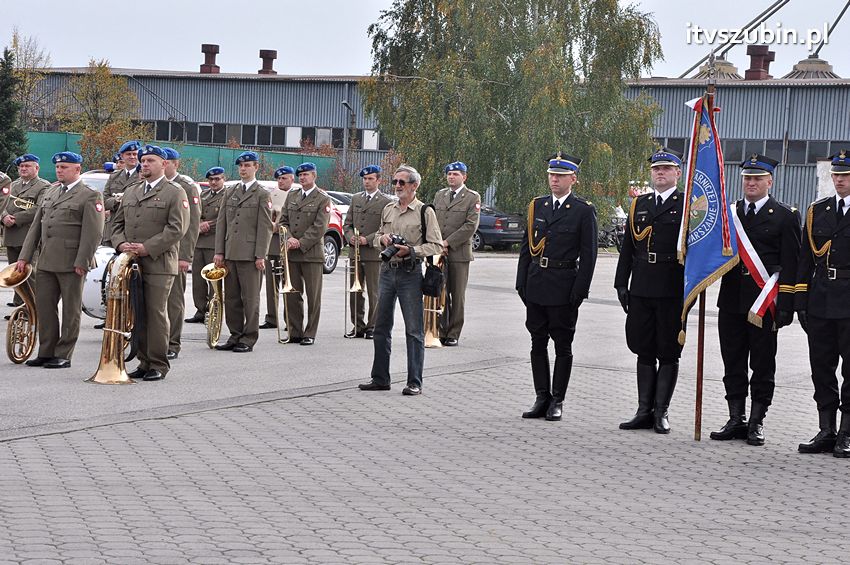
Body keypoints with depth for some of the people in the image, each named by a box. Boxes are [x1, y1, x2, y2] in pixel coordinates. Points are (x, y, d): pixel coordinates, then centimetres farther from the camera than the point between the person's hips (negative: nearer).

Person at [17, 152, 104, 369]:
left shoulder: (90, 196, -4)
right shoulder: (48, 193, 18)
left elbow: (93, 233, -11)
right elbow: (36, 226, 18)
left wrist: (82, 262, -17)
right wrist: (25, 256, 10)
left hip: (71, 263, -7)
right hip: (46, 261, 7)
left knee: (70, 310, 1)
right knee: (44, 306, 7)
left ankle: (63, 356, 6)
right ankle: (46, 352, 16)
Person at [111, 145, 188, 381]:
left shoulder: (175, 193, 0)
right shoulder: (130, 191, 19)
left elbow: (176, 229, -10)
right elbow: (118, 223, 20)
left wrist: (147, 248, -16)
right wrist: (121, 244, -1)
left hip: (159, 264, -6)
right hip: (131, 263, 6)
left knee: (156, 314, -5)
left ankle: (158, 366, 1)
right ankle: (144, 362, 12)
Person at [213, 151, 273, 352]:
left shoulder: (262, 195, 0)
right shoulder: (229, 192, 16)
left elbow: (265, 227, -5)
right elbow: (222, 222, 14)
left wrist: (260, 255, -12)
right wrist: (219, 251, 6)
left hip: (250, 255, -5)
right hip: (230, 253, 5)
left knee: (250, 298, -1)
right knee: (231, 298, 8)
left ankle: (248, 339, 3)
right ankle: (235, 336, 15)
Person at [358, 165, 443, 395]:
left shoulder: (425, 212, -5)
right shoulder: (388, 210, 12)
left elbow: (436, 245, -8)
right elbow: (376, 237, 23)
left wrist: (411, 250, -19)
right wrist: (382, 238, 0)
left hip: (410, 273, -6)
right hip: (387, 271, 6)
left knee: (414, 330, -3)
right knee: (382, 327, 9)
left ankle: (415, 382, 1)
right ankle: (380, 378, 17)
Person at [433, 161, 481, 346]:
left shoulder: (473, 198, 0)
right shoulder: (439, 195, 15)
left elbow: (471, 225, -10)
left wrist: (447, 242, -13)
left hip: (459, 253, -4)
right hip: (438, 254, 4)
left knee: (457, 296, 1)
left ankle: (453, 334, 6)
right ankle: (441, 332, 9)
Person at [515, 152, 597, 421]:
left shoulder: (584, 211, -4)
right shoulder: (537, 206, 10)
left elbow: (588, 255, -6)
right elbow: (526, 247, 12)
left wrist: (580, 291, -11)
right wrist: (521, 283, 5)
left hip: (564, 288, -5)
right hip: (536, 286, 5)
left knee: (563, 346, 3)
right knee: (538, 343, 9)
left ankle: (557, 401, 9)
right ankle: (542, 398, 17)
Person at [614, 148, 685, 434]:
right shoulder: (639, 205, 14)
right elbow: (628, 248, 15)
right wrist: (622, 283, 8)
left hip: (672, 290, -5)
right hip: (641, 290, 5)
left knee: (668, 354, 2)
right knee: (644, 352, 8)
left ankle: (661, 412, 8)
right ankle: (644, 412, 14)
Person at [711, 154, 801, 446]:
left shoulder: (785, 217, 0)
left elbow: (790, 265, -4)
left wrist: (785, 306, -10)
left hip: (765, 303, -4)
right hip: (731, 300, 4)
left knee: (763, 366, 3)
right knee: (733, 364, 7)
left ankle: (756, 422, 9)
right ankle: (736, 420, 15)